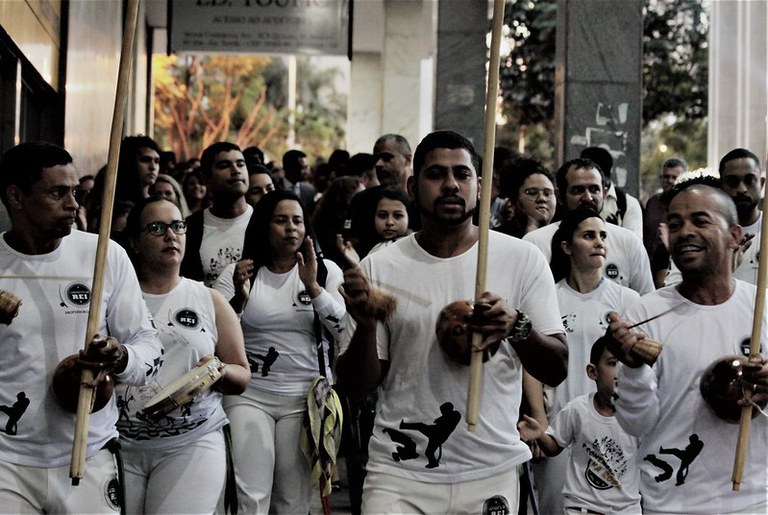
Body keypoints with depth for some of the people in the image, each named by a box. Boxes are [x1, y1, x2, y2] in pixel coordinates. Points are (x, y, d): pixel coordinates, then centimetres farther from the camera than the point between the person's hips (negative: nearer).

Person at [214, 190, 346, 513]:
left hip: (306, 397, 1)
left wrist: (313, 287, -17)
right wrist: (239, 298, -18)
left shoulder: (326, 271, 4)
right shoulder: (237, 273, 4)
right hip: (249, 394, 0)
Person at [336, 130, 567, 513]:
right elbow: (356, 387, 0)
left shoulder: (522, 259, -2)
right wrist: (366, 326, -19)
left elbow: (557, 371, -3)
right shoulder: (379, 268, -3)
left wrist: (516, 328, -22)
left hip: (492, 475, 1)